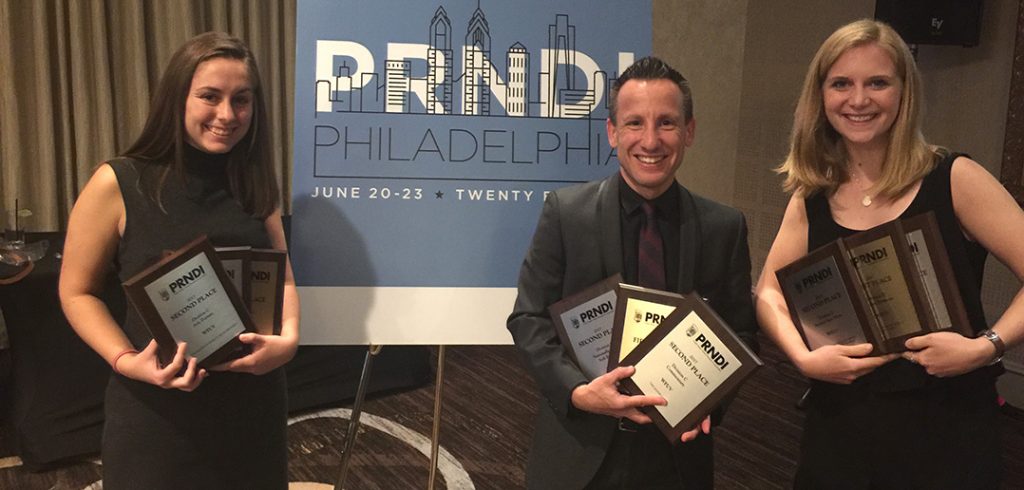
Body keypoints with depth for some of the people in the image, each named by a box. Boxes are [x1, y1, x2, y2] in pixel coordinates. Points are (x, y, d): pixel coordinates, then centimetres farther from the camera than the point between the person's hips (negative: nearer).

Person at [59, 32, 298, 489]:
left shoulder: (253, 184, 3)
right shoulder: (117, 184, -10)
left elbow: (282, 276, 7)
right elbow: (77, 291, -4)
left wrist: (288, 337, -11)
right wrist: (126, 361, -19)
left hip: (253, 398, 4)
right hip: (157, 407, -4)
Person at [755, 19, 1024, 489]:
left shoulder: (954, 179, -8)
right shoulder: (812, 196, 3)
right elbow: (770, 292, 2)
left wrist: (986, 346, -23)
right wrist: (804, 358, -13)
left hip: (947, 425, -3)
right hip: (839, 422, 3)